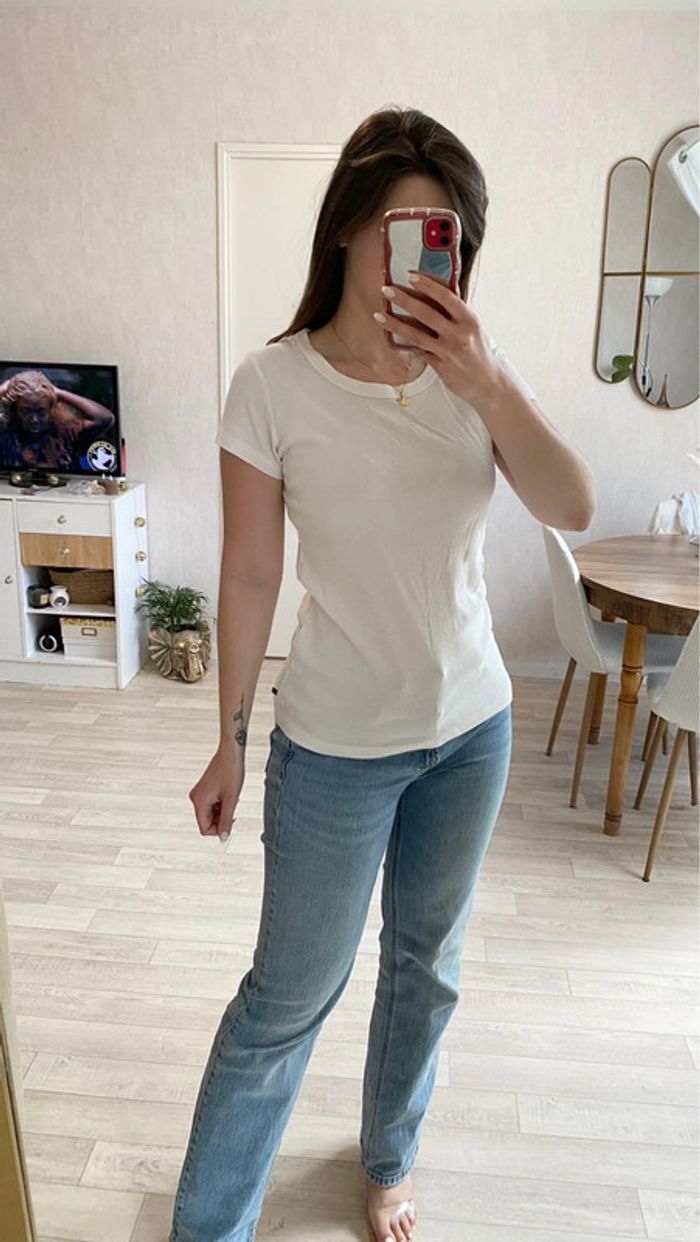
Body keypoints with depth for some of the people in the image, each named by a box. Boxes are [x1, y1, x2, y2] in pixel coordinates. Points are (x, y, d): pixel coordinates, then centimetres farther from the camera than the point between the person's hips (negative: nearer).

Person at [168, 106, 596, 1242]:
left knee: (428, 963, 21)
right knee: (291, 995, 8)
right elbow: (250, 575, -8)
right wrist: (231, 743, -3)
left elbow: (572, 509, -13)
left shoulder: (475, 369, -2)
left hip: (472, 725, 4)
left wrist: (491, 390, -27)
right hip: (337, 744, -4)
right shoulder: (274, 383, -12)